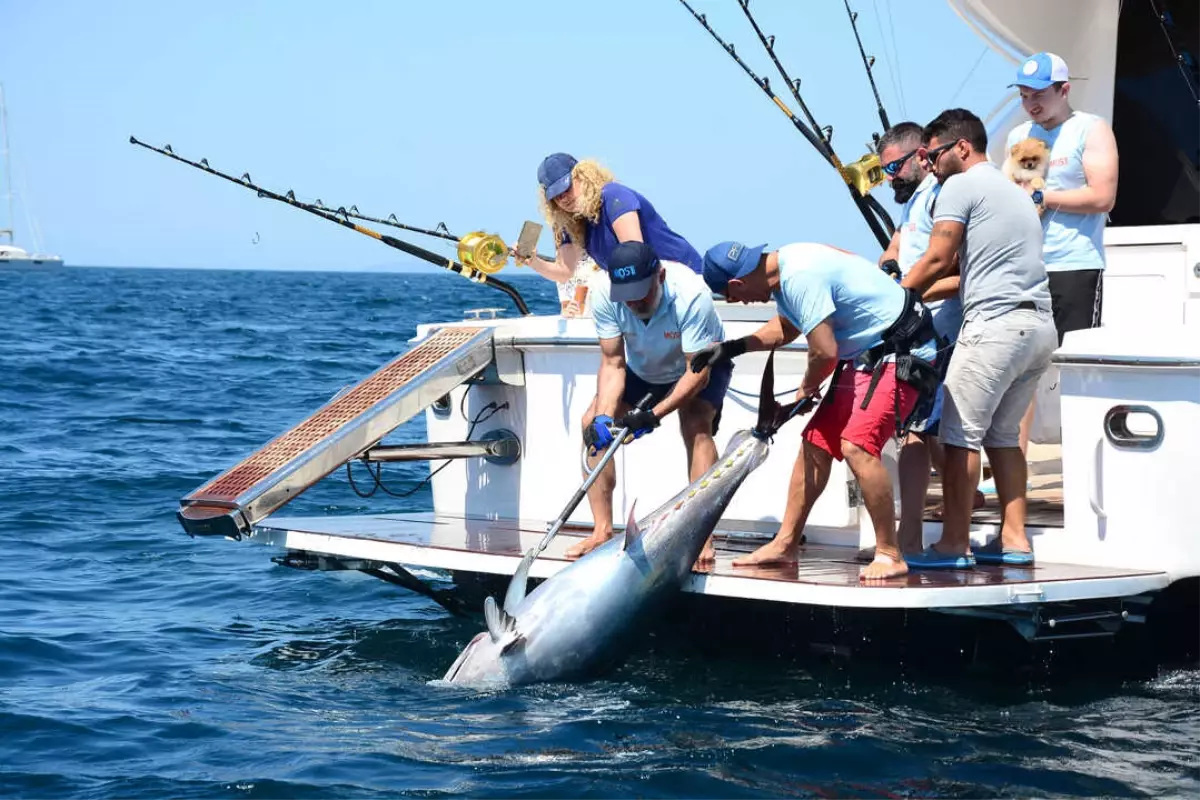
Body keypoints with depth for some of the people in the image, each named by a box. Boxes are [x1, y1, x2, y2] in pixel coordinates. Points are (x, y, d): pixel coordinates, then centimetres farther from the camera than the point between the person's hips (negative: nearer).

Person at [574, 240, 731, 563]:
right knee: (592, 422, -9)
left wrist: (654, 415, -44)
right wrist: (604, 416, -36)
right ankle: (602, 530, -3)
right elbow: (612, 363, -20)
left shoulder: (691, 294, -40)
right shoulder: (604, 294, -29)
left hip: (701, 364, -4)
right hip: (642, 370, 5)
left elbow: (698, 371, -35)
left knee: (695, 424, -30)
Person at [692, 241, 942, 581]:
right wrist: (733, 347, 18)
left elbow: (825, 352, -25)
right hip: (865, 355, 11)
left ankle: (890, 555, -14)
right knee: (815, 443, 10)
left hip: (900, 353, -11)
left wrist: (807, 388, -4)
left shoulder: (800, 278, -26)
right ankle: (785, 544, 19)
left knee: (856, 446, -23)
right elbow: (786, 327, 26)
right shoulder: (782, 267, 6)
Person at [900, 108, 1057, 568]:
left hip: (995, 324, -9)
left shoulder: (961, 186, -1)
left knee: (960, 435, -6)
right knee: (1003, 435, 15)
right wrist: (920, 292, 25)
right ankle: (1014, 539, 12)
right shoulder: (1015, 192, 26)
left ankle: (954, 545, -6)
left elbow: (937, 260, -6)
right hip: (1040, 327, 9)